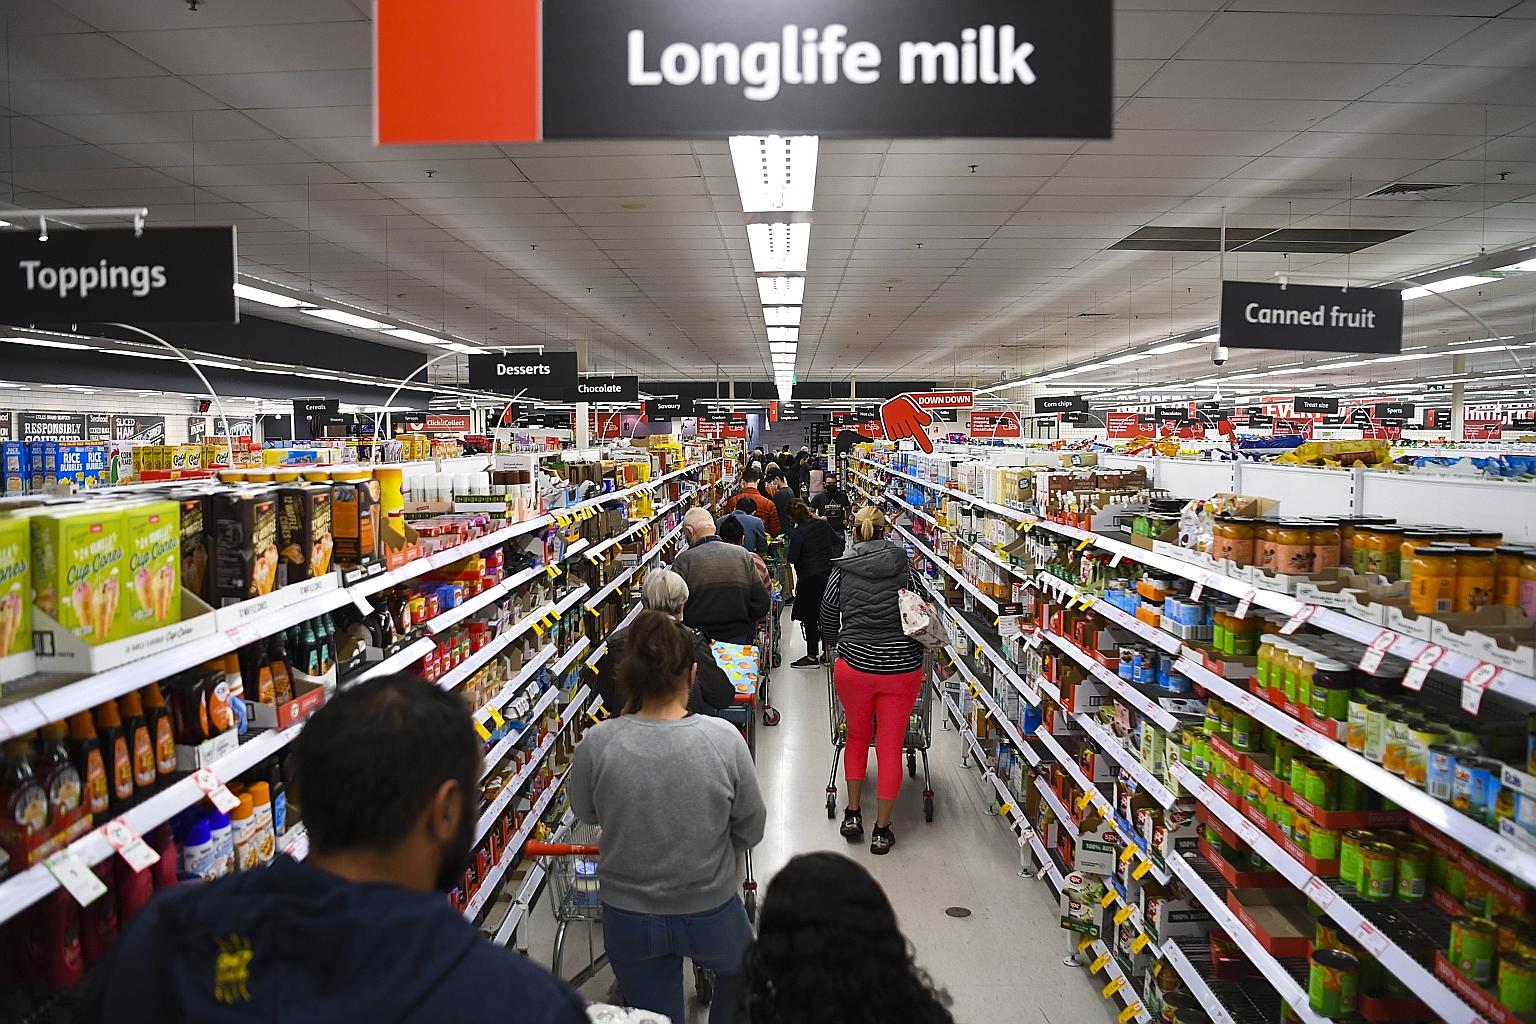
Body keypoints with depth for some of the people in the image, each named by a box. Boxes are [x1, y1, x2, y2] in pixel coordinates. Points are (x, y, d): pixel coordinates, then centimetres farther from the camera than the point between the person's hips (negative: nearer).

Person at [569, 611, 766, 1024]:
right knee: (740, 968, 34)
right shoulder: (724, 738, -22)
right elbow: (750, 831, -9)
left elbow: (585, 812, -1)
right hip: (711, 917, 0)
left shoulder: (597, 743, -22)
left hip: (628, 922, 1)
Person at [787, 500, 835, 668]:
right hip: (828, 572, 7)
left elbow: (792, 559, -12)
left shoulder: (798, 533, -15)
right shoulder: (823, 524, 3)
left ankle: (812, 656, 5)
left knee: (809, 617, 1)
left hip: (809, 578, -7)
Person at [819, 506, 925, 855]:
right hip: (902, 668, 0)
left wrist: (837, 642, 29)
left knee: (857, 736, 22)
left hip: (854, 665, 0)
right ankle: (882, 830, 15)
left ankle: (853, 815, 27)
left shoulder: (842, 570, 1)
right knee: (890, 747, 9)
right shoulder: (904, 566, 2)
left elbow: (827, 619, 9)